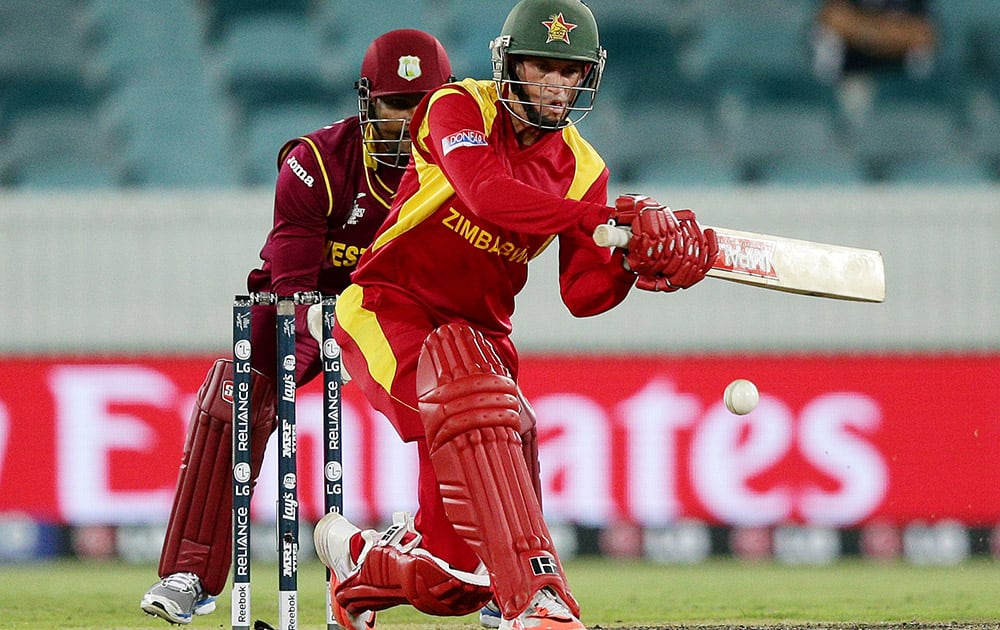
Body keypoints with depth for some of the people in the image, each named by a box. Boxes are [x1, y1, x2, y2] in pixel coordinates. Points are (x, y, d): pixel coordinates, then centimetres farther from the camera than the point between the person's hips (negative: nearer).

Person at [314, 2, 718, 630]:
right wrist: (615, 213, -39)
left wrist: (631, 265, -26)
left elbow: (582, 294, -3)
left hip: (478, 332, 5)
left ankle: (359, 558, 35)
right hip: (389, 309, -5)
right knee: (471, 396, -39)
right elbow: (487, 195, -32)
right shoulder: (459, 109, -11)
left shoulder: (582, 170, 3)